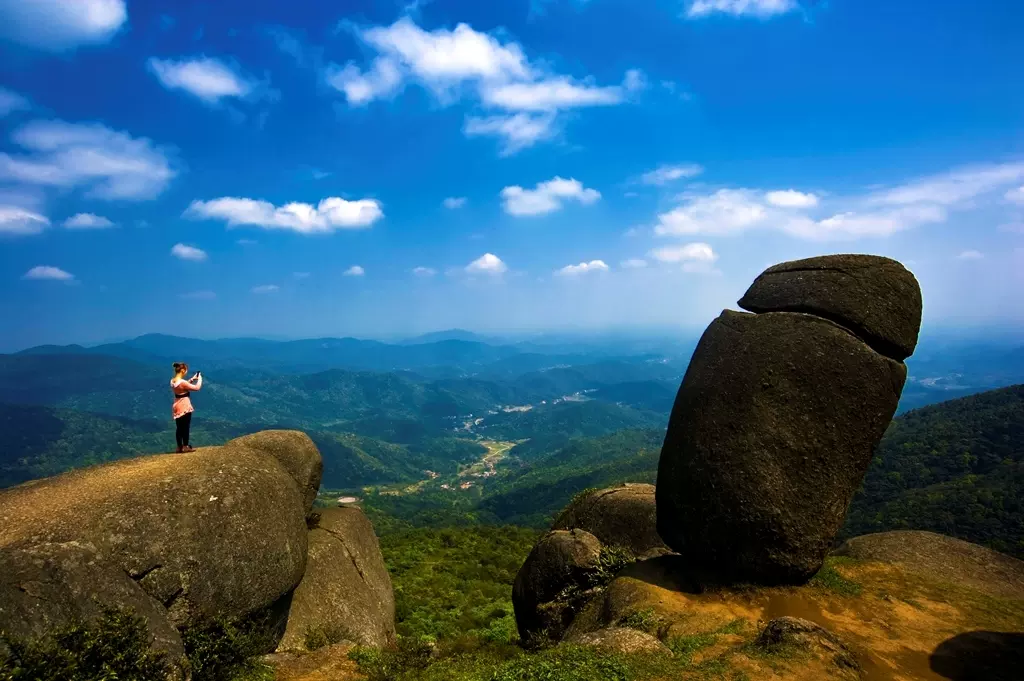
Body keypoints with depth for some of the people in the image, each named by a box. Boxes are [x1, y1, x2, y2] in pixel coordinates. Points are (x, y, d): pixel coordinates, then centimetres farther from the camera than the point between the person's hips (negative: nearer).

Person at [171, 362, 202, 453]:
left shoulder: (172, 381, 3)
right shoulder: (182, 382, -24)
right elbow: (197, 387, -19)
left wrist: (192, 379, 15)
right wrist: (200, 378, -3)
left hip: (177, 407, 8)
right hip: (184, 407, -8)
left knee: (179, 428, 15)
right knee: (185, 427, 6)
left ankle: (180, 447, 23)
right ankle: (185, 447, 16)